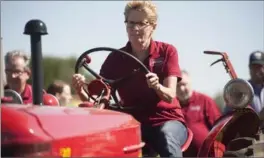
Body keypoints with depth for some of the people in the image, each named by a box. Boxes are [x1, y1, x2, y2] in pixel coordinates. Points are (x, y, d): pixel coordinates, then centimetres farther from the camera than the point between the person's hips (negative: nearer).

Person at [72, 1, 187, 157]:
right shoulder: (115, 58, 2)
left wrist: (157, 86, -36)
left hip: (167, 119, -1)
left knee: (167, 138, -39)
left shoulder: (167, 51, -1)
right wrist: (81, 91, -27)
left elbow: (170, 96, -12)